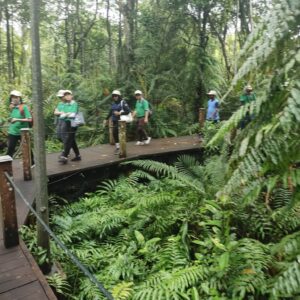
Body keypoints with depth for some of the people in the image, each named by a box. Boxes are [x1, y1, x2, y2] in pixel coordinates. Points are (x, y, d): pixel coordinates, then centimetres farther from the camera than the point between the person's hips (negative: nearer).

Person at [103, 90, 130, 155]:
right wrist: (106, 119, 18)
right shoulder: (113, 103, 12)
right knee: (114, 133, 8)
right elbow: (110, 112, 20)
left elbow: (128, 111, -13)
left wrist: (119, 113, -20)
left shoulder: (123, 102, -8)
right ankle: (117, 147, 21)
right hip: (114, 121, 7)